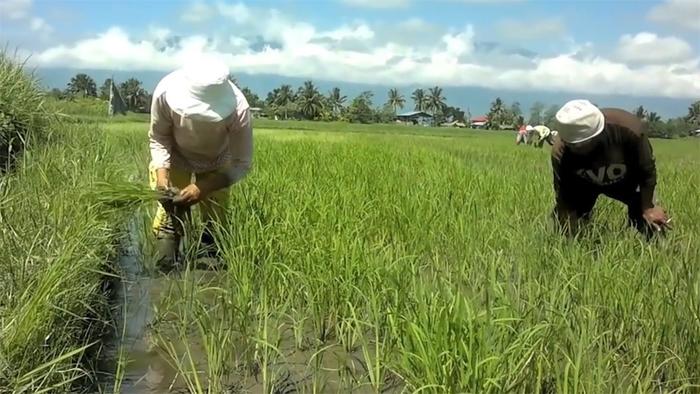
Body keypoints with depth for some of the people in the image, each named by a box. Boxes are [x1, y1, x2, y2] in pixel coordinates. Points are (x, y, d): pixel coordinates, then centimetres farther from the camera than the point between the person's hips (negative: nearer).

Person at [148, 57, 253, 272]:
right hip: (175, 159, 1)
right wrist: (161, 175, -30)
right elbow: (158, 138, -15)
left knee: (214, 224, -1)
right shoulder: (165, 92, -36)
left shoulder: (238, 110, -39)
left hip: (216, 165, 0)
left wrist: (202, 189, -36)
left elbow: (242, 164, -25)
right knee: (168, 219, -6)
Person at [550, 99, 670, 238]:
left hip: (626, 180, 0)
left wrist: (648, 209, -14)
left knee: (654, 227, -9)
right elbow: (564, 199, -29)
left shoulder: (628, 129, -41)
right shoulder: (560, 151, -38)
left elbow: (647, 171, -22)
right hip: (583, 184, 0)